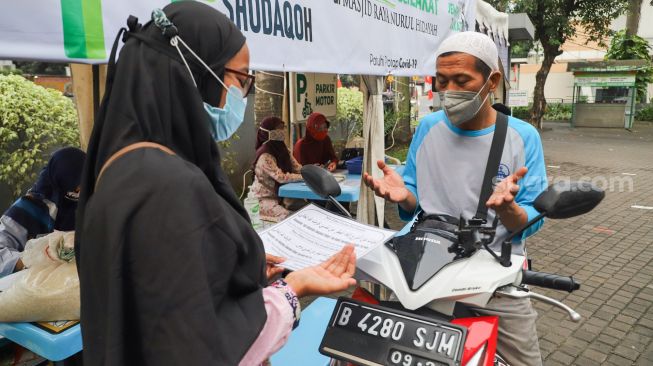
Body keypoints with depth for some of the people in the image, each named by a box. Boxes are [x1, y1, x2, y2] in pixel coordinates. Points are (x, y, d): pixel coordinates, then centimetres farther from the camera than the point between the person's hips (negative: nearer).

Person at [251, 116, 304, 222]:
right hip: (266, 198, -8)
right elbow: (281, 177, -30)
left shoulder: (281, 148, 4)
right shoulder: (265, 156, -24)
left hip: (281, 193, 8)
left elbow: (296, 167, 2)